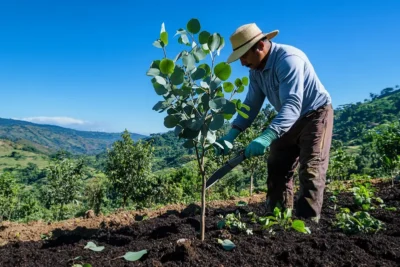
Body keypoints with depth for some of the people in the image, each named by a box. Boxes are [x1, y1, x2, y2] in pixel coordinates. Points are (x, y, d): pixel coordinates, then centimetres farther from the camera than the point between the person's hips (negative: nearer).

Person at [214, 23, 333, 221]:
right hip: (290, 120, 8)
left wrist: (267, 137, -53)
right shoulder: (255, 70, -4)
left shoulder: (288, 59, -29)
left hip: (316, 114, -8)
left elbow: (293, 104, -40)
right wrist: (232, 134, -16)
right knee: (277, 169, 5)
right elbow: (251, 105, -3)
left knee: (310, 171, -13)